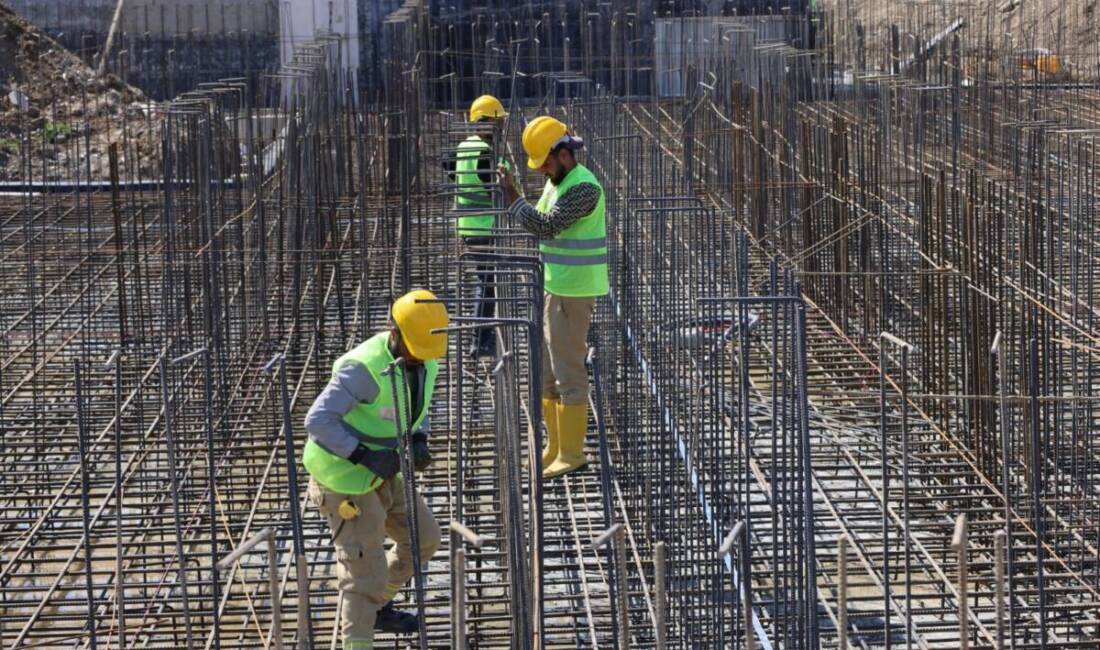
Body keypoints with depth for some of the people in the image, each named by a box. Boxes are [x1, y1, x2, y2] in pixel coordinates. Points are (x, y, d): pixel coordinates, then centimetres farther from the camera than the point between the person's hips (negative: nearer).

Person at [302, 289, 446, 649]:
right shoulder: (364, 367, -30)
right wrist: (366, 456, -34)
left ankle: (377, 606, 38)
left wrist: (419, 442, -7)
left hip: (380, 473, 8)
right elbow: (318, 420, -31)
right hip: (343, 480, -8)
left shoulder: (425, 361, -5)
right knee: (365, 567, -3)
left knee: (423, 537, 18)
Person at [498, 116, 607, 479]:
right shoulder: (556, 182, 13)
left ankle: (571, 453, 1)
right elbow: (542, 225, 16)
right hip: (553, 286, 10)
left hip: (574, 292, -10)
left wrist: (512, 197, -17)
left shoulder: (584, 188, -17)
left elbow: (546, 226, -23)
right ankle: (555, 447, 24)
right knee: (545, 371, 15)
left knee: (568, 371, -5)